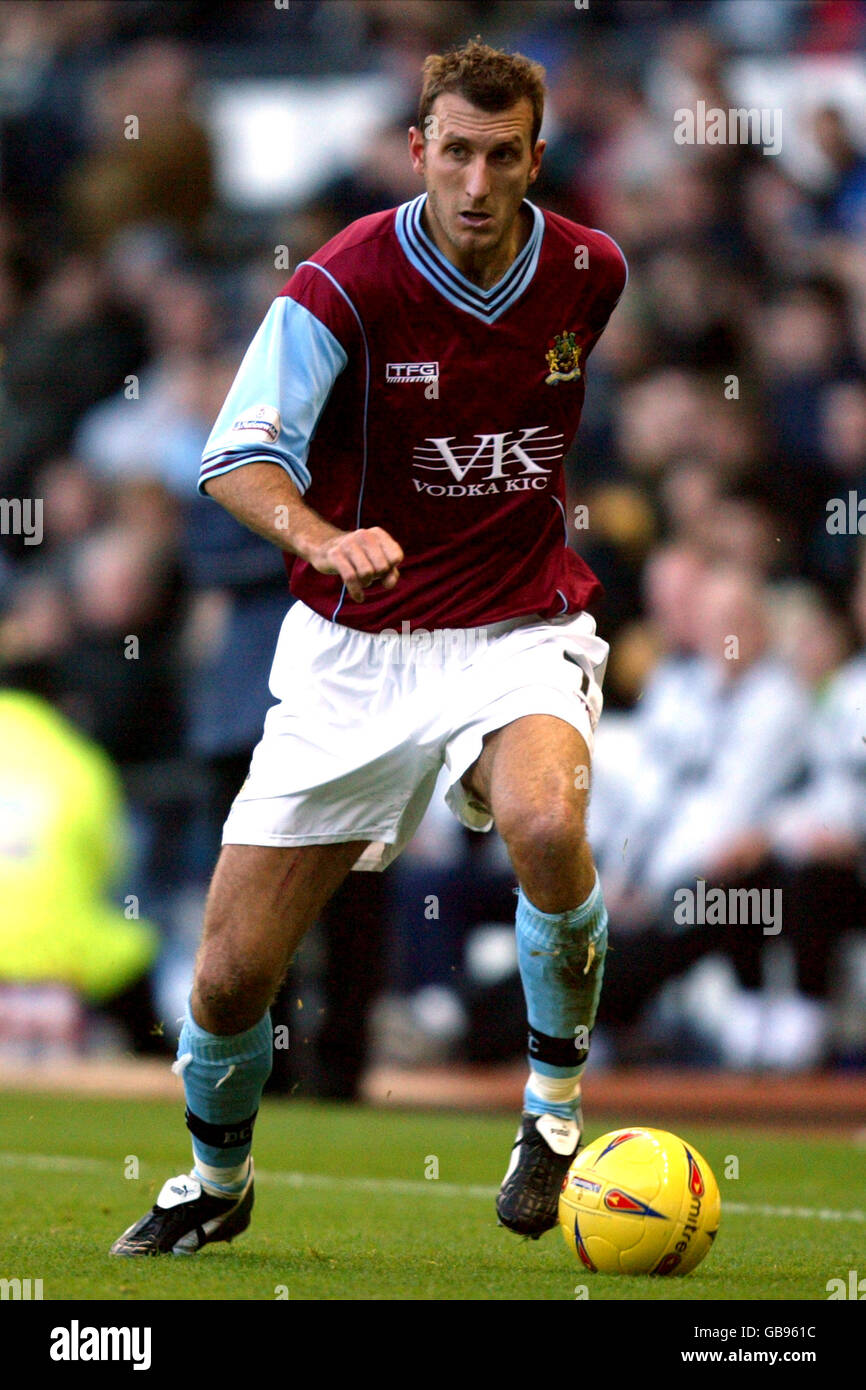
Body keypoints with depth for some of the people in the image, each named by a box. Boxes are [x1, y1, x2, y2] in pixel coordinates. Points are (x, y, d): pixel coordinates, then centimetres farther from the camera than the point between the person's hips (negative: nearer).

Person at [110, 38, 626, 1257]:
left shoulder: (590, 273, -2)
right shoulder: (345, 285, -16)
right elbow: (236, 456, -29)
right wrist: (325, 538, -47)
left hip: (521, 631, 1)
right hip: (354, 649, -1)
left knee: (544, 819, -35)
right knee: (234, 971, -2)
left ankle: (557, 1106, -10)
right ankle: (215, 1182, 31)